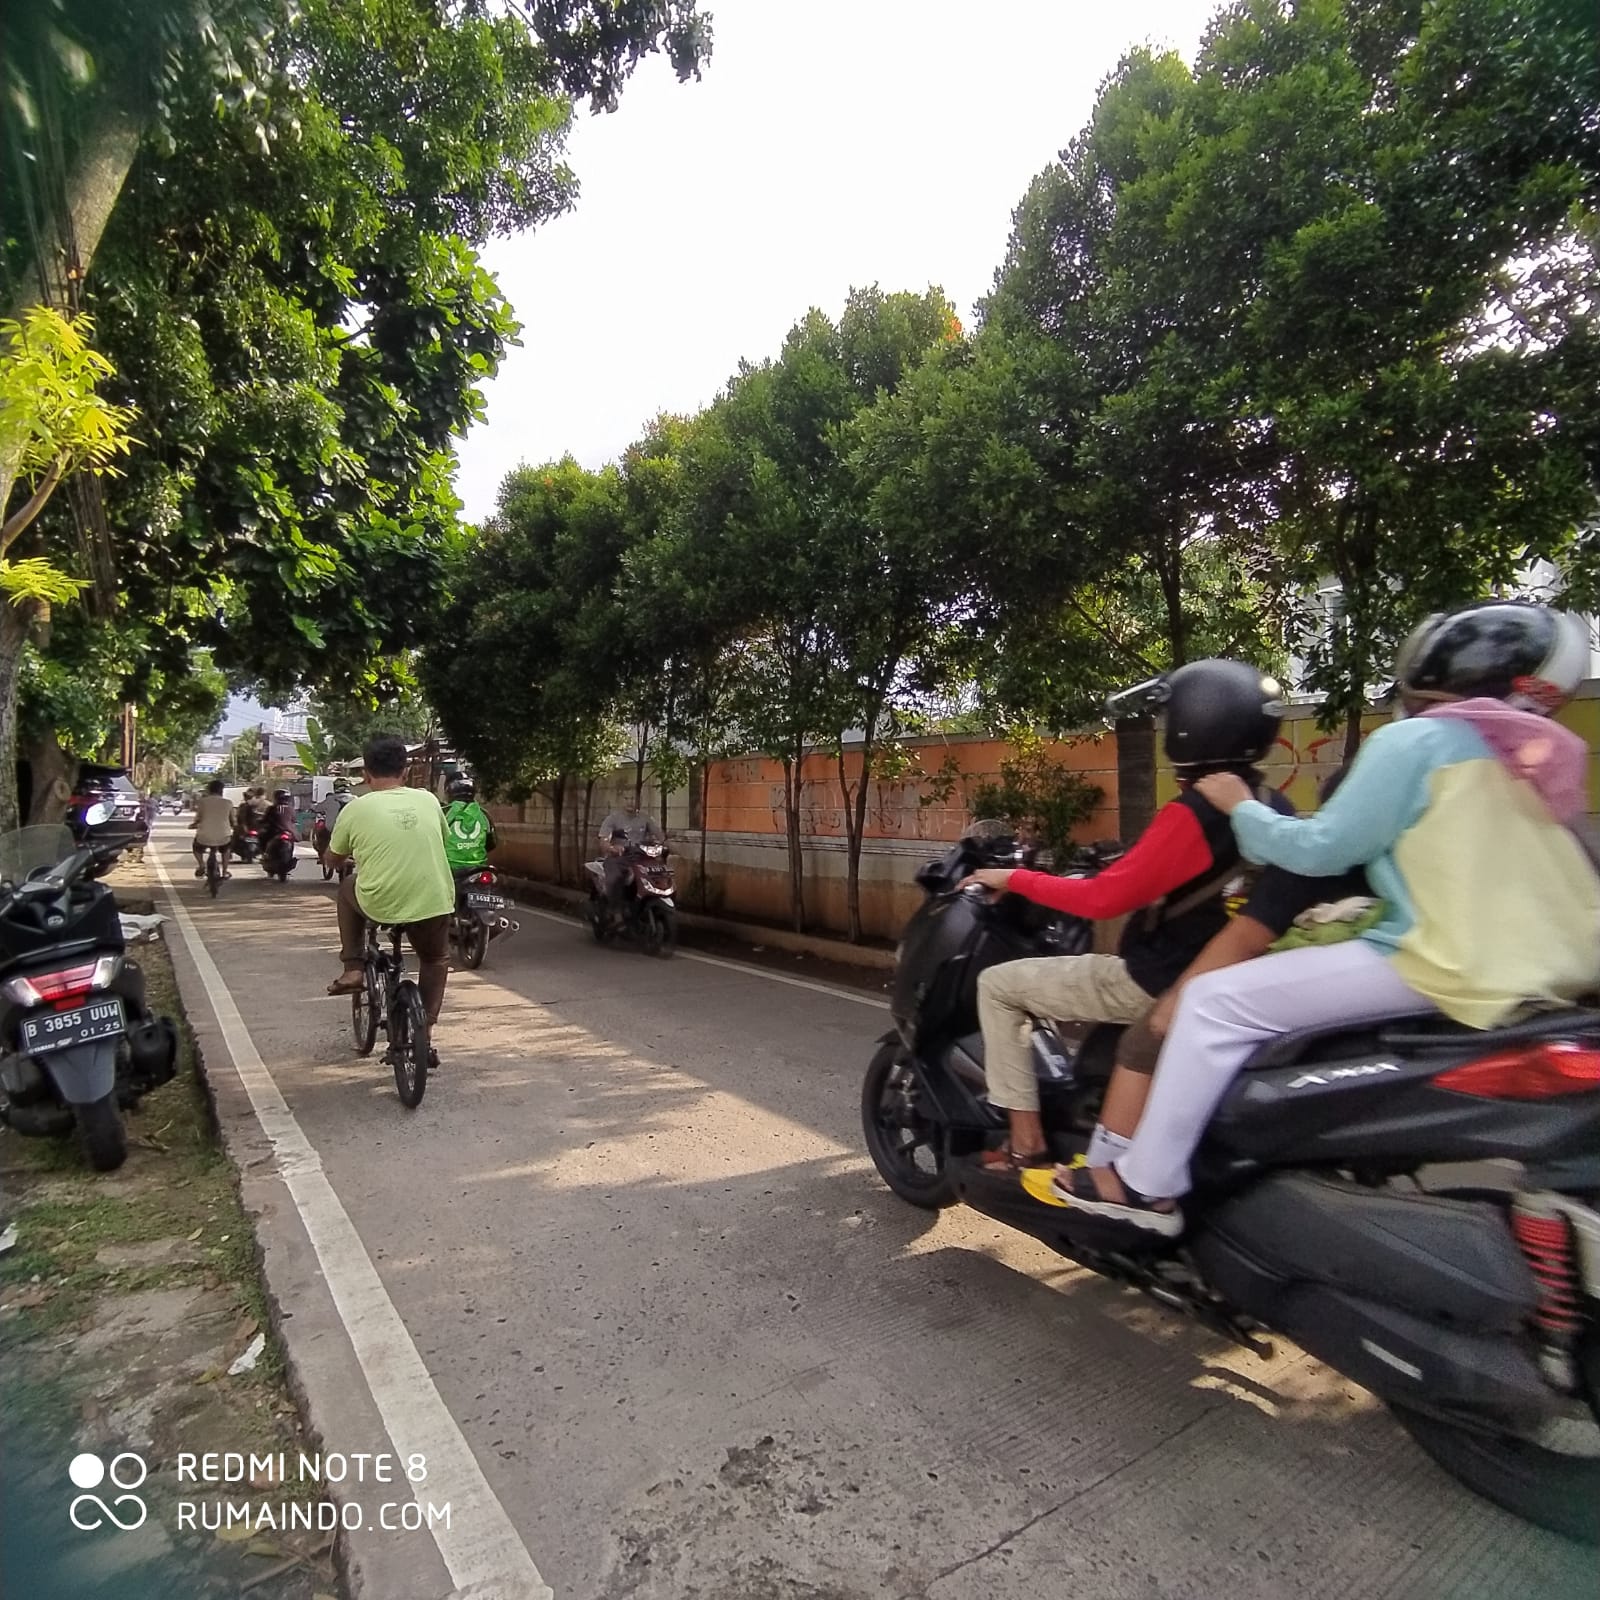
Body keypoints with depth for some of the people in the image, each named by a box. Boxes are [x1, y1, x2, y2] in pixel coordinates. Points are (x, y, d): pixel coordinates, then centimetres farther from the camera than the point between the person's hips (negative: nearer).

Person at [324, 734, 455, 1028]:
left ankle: (352, 969, 28)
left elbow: (333, 859, 15)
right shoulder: (428, 800, 5)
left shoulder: (356, 808, 0)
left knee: (348, 887, 32)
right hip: (433, 903, 2)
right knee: (436, 960, 30)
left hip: (379, 906, -1)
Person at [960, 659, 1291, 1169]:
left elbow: (1104, 899, -25)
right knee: (1089, 967, 36)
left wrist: (1015, 878, -14)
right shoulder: (1272, 809, 3)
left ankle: (1027, 1141, 4)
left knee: (998, 985, 0)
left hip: (1160, 983, -9)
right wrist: (1126, 864, 24)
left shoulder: (1190, 815, -23)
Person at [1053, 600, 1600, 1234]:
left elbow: (1321, 849, -9)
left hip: (1452, 968, -9)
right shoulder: (1549, 753, 16)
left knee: (1216, 1001, -6)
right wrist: (1368, 895, 29)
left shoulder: (1413, 740, -8)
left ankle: (1146, 1183, 1)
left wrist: (1240, 807, 6)